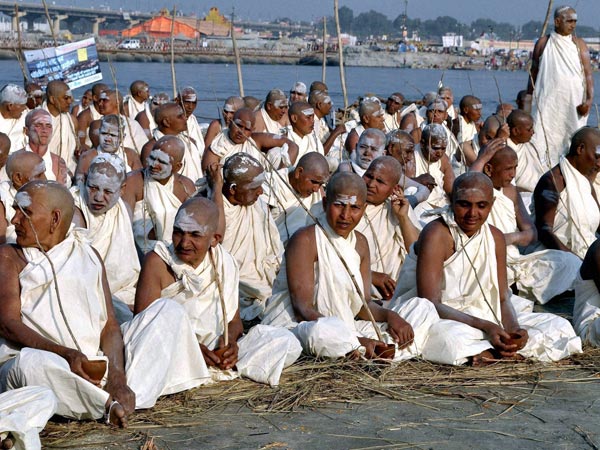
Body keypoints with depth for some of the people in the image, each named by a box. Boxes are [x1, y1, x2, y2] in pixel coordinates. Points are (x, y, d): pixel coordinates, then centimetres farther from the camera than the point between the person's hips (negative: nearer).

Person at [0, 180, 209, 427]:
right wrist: (67, 354, -23)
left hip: (97, 365, 5)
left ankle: (126, 397, -26)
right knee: (30, 364, -40)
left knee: (168, 310, -3)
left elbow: (109, 325, 9)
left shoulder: (88, 255, 20)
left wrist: (117, 375, -12)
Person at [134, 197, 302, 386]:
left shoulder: (225, 264, 6)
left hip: (214, 352, 5)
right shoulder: (157, 262, -7)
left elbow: (234, 320, 11)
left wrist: (230, 339, -14)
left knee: (287, 342, -9)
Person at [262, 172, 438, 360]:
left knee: (422, 308, 4)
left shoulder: (359, 243, 12)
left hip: (346, 328, 8)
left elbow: (363, 304, 10)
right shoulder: (305, 240, -12)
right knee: (323, 330, -44)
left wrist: (390, 315, -14)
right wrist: (357, 340, -29)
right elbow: (303, 309, -20)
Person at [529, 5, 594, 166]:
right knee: (544, 141, -7)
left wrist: (589, 99, -14)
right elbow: (534, 73, 11)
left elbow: (588, 73, -1)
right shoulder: (543, 43, 6)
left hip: (573, 104, 0)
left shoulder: (579, 44, 5)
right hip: (547, 102, 0)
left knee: (572, 141, 0)